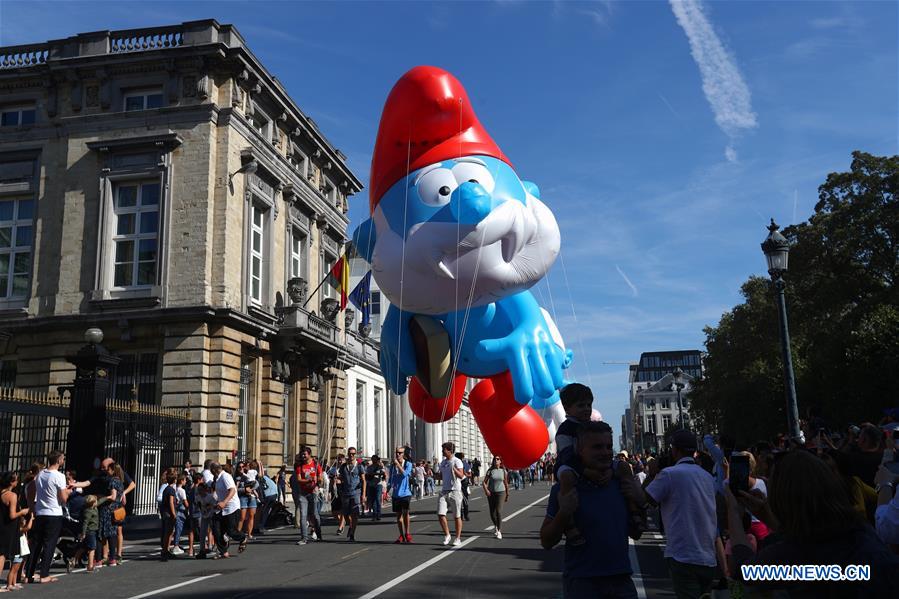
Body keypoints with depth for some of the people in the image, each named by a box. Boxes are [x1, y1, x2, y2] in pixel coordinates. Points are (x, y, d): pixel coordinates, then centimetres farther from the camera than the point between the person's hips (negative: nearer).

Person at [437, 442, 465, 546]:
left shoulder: (457, 461, -8)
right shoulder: (443, 462, 14)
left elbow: (461, 476, -19)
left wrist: (453, 469, -35)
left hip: (455, 491, -6)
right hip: (444, 491, 6)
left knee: (457, 516, 3)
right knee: (440, 514, -4)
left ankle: (458, 538, 14)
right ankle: (447, 535, 12)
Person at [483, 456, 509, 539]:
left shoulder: (504, 471, 0)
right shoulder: (490, 471, -1)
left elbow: (506, 483, 9)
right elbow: (484, 482, -3)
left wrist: (507, 494, 13)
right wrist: (486, 490, -20)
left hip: (500, 492, -2)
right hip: (491, 493, 2)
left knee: (499, 511, -15)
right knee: (492, 512, 9)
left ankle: (499, 531, -9)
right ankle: (496, 526, 38)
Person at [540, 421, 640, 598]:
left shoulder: (620, 481, 3)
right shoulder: (564, 489, -8)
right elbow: (546, 542, -4)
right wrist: (563, 512, -22)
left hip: (621, 579, 4)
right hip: (582, 582, -4)